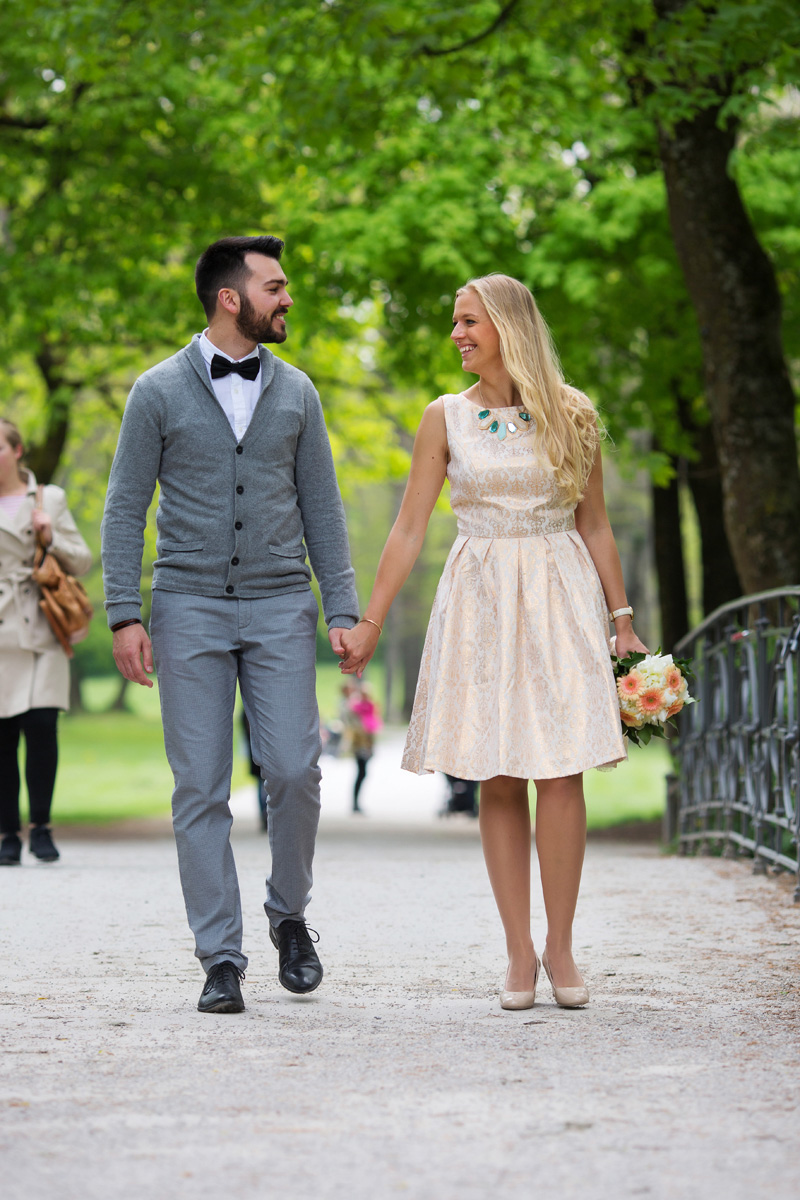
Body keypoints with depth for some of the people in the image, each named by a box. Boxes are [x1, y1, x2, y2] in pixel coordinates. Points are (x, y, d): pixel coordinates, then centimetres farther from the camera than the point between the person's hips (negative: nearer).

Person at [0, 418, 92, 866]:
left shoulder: (49, 500, 8)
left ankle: (42, 826, -1)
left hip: (41, 631, -1)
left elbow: (83, 561, 8)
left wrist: (52, 538, -8)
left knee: (41, 725, -13)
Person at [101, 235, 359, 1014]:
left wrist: (342, 609, 2)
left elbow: (321, 508, 10)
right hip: (191, 606, -2)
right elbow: (125, 507, 0)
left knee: (294, 771, -9)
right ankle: (220, 960, 3)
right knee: (201, 788, -2)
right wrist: (123, 615, -9)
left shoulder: (294, 392, 9)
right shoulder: (160, 392, 1)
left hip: (279, 607, 2)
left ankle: (289, 915, 16)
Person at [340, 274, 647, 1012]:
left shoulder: (571, 416, 4)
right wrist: (370, 622, 1)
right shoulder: (446, 418, 4)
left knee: (560, 776, -7)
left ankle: (561, 949, 3)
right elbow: (410, 528, 4)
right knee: (498, 781, 0)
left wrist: (622, 619, 6)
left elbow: (595, 526, 9)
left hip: (560, 597, -1)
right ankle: (520, 953, 5)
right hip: (480, 602, 1)